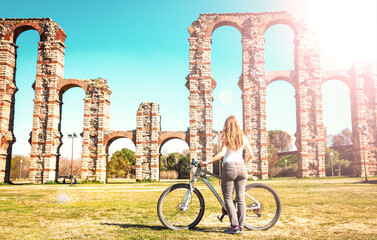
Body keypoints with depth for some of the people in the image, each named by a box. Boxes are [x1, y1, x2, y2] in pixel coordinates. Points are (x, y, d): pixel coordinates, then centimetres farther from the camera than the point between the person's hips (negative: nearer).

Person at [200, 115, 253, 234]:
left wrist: (207, 162, -12)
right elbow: (251, 155, 8)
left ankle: (234, 226, -2)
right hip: (241, 168, 4)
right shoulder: (243, 137, 10)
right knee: (241, 198, 7)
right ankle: (241, 226, 11)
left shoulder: (226, 136, -2)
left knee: (228, 198, 4)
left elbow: (222, 153, -15)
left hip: (229, 167, -4)